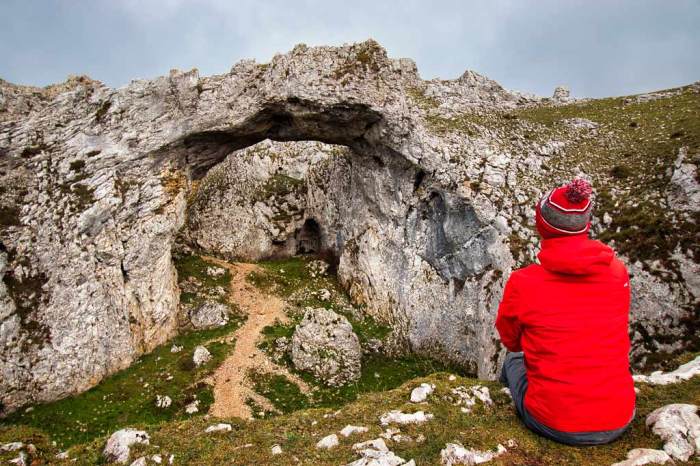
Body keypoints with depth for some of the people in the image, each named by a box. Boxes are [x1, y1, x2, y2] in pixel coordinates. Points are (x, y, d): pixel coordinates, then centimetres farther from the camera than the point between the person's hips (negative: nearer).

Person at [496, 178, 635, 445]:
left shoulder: (522, 283, -16)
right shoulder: (618, 272, -6)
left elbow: (510, 341, 3)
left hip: (554, 427, -3)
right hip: (619, 423, 3)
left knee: (514, 360, 25)